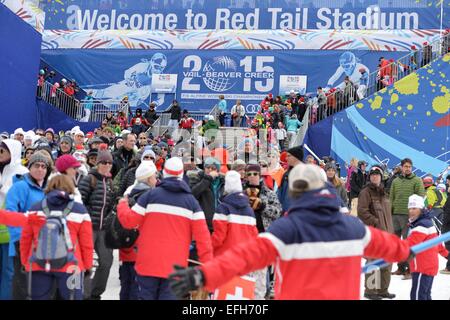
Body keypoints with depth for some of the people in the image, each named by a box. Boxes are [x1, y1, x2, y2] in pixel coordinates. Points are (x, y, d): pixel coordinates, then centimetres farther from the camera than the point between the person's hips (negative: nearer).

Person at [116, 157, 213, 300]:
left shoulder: (150, 195, -2)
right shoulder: (191, 201, 3)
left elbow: (129, 221, 0)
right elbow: (202, 235, -3)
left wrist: (122, 204, 21)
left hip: (148, 263, -1)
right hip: (175, 266, 1)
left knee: (146, 296, 10)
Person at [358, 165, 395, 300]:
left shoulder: (382, 192, 18)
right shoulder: (366, 192, -8)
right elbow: (362, 211, -17)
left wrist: (390, 230, 18)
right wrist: (376, 222, -18)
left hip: (386, 232, 8)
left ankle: (383, 289, 23)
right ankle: (369, 290, 4)